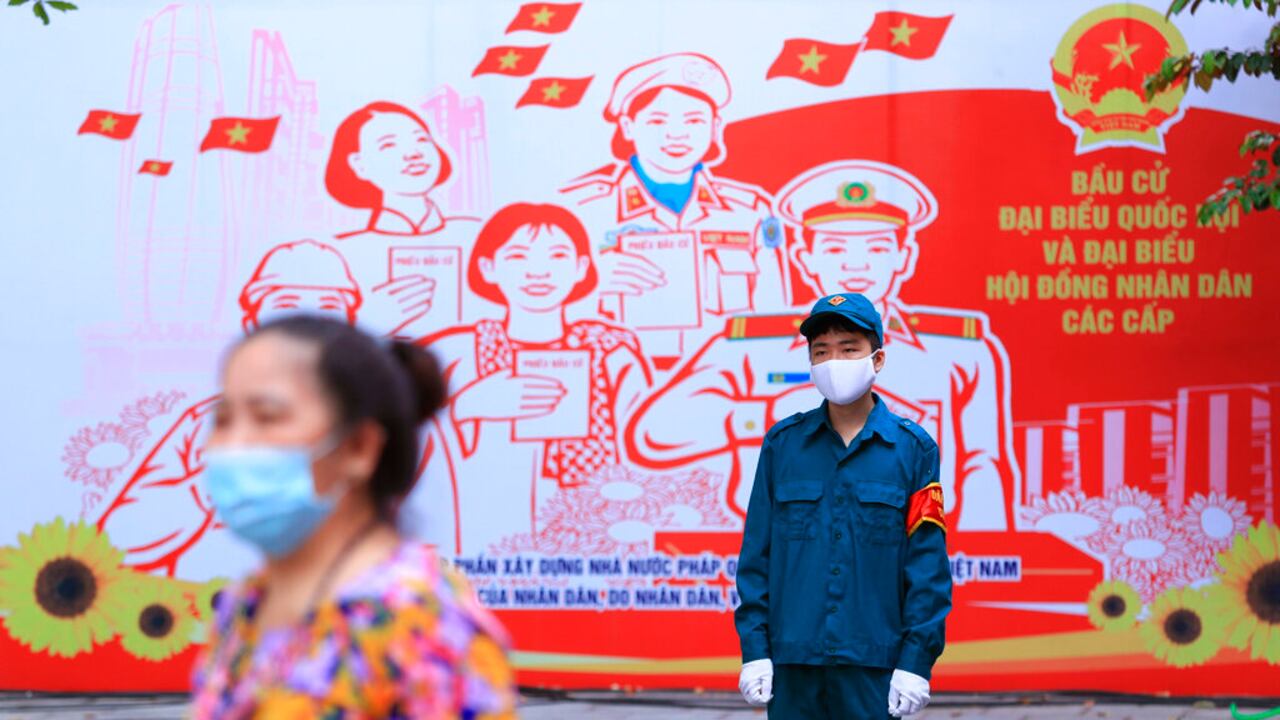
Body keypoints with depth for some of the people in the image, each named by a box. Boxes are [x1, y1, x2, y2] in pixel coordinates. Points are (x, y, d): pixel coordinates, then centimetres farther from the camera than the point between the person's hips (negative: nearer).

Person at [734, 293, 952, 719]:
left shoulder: (913, 448, 2)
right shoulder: (782, 443, 7)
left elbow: (928, 565, 1)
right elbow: (757, 553, 8)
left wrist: (917, 660, -5)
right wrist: (754, 650, 2)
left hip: (874, 665, -2)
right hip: (793, 663, 2)